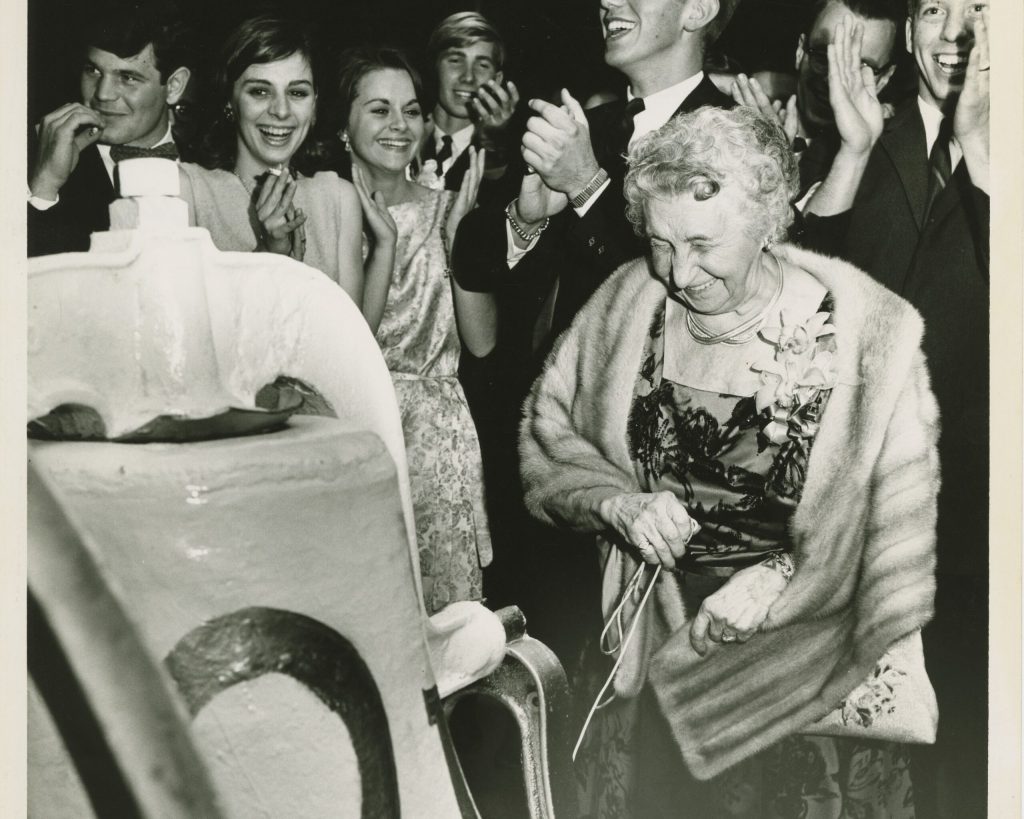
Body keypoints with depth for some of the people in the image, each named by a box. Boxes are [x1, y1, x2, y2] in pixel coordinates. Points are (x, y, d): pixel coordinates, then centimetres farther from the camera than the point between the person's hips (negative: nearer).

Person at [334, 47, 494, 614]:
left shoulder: (443, 207, 5)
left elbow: (482, 342, -3)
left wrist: (456, 231, -11)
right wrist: (384, 243, -18)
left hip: (438, 434, 2)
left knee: (449, 605, 6)